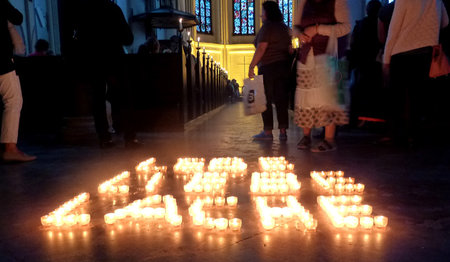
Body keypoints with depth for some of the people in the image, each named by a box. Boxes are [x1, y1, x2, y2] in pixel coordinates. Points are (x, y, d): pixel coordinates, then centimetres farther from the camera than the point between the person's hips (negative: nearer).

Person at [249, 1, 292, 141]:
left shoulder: (267, 27, -7)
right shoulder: (284, 28, 17)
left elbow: (261, 48, -15)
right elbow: (290, 49, 18)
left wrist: (251, 66, -14)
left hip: (268, 66, -8)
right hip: (284, 66, 8)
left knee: (266, 99, -2)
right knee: (281, 99, 6)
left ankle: (268, 132, 0)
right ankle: (283, 131, 5)